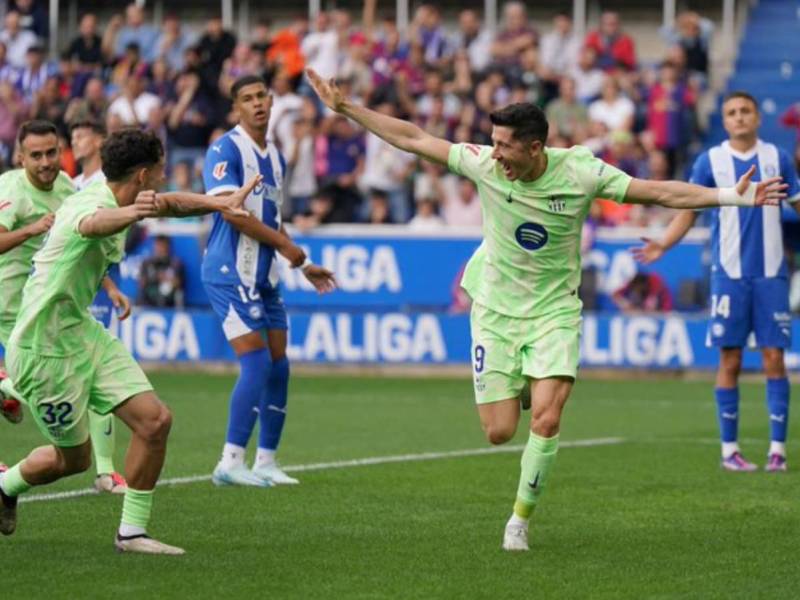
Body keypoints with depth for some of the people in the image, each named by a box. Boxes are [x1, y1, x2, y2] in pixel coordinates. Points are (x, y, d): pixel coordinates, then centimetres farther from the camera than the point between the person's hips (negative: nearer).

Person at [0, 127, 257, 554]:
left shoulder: (115, 198, 2)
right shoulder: (91, 204, -27)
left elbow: (169, 203, 23)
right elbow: (94, 224, -54)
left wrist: (221, 203, 11)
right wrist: (133, 213, -75)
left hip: (83, 333, 9)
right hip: (46, 347, -9)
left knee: (155, 421, -5)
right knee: (74, 459, 6)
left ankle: (131, 532, 6)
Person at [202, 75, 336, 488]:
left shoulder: (275, 157, 15)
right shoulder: (225, 150, -11)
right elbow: (231, 209, -20)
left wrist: (303, 265, 21)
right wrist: (285, 244, -15)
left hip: (264, 276, 8)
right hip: (230, 272, -8)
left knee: (278, 366, 7)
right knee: (256, 364, -15)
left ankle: (265, 461, 15)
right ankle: (231, 462, -13)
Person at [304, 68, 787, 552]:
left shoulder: (579, 172, -15)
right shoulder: (484, 164, -13)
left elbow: (662, 192, -11)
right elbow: (413, 139, -4)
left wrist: (732, 196, -19)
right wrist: (347, 108, -5)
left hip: (554, 311, -1)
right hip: (496, 311, 1)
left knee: (547, 420, -19)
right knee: (499, 432, -2)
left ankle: (521, 518, 2)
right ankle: (513, 391, 37)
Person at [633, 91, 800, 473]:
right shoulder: (710, 161, 2)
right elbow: (689, 211, 4)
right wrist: (663, 245, -11)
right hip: (729, 273, -1)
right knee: (730, 361, 1)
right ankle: (729, 449, 8)